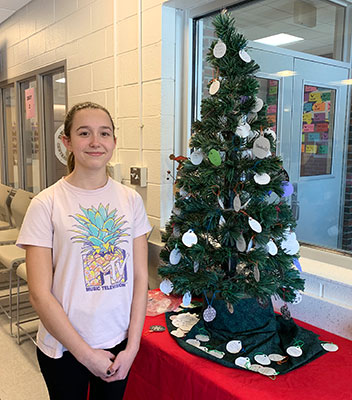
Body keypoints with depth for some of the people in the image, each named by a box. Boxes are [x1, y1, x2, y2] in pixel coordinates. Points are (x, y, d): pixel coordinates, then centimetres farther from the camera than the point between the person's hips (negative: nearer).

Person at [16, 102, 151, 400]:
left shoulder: (131, 200, -3)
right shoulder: (46, 204, -13)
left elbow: (140, 277, -1)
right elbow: (40, 293, -13)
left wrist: (132, 346, -6)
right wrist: (86, 353, -12)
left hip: (119, 344, 3)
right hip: (64, 348, -2)